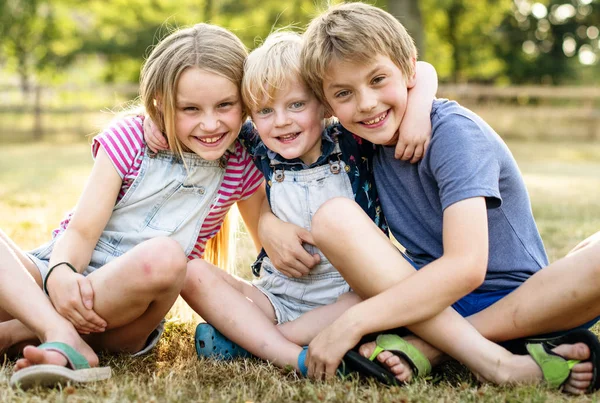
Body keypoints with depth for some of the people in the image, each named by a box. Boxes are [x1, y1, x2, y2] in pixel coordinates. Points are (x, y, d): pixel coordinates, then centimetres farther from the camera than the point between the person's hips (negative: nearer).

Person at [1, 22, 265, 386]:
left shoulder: (243, 168, 2)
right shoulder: (128, 139, -4)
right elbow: (82, 230, -10)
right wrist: (60, 273, -30)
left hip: (123, 312, 1)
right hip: (66, 278, 0)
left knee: (164, 256, -37)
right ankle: (63, 337, -35)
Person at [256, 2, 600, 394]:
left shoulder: (454, 131, -15)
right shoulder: (362, 141, 3)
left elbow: (466, 266, -27)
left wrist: (352, 323, -30)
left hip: (514, 301, -4)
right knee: (331, 215, -20)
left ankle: (421, 347, -29)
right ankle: (494, 360, -29)